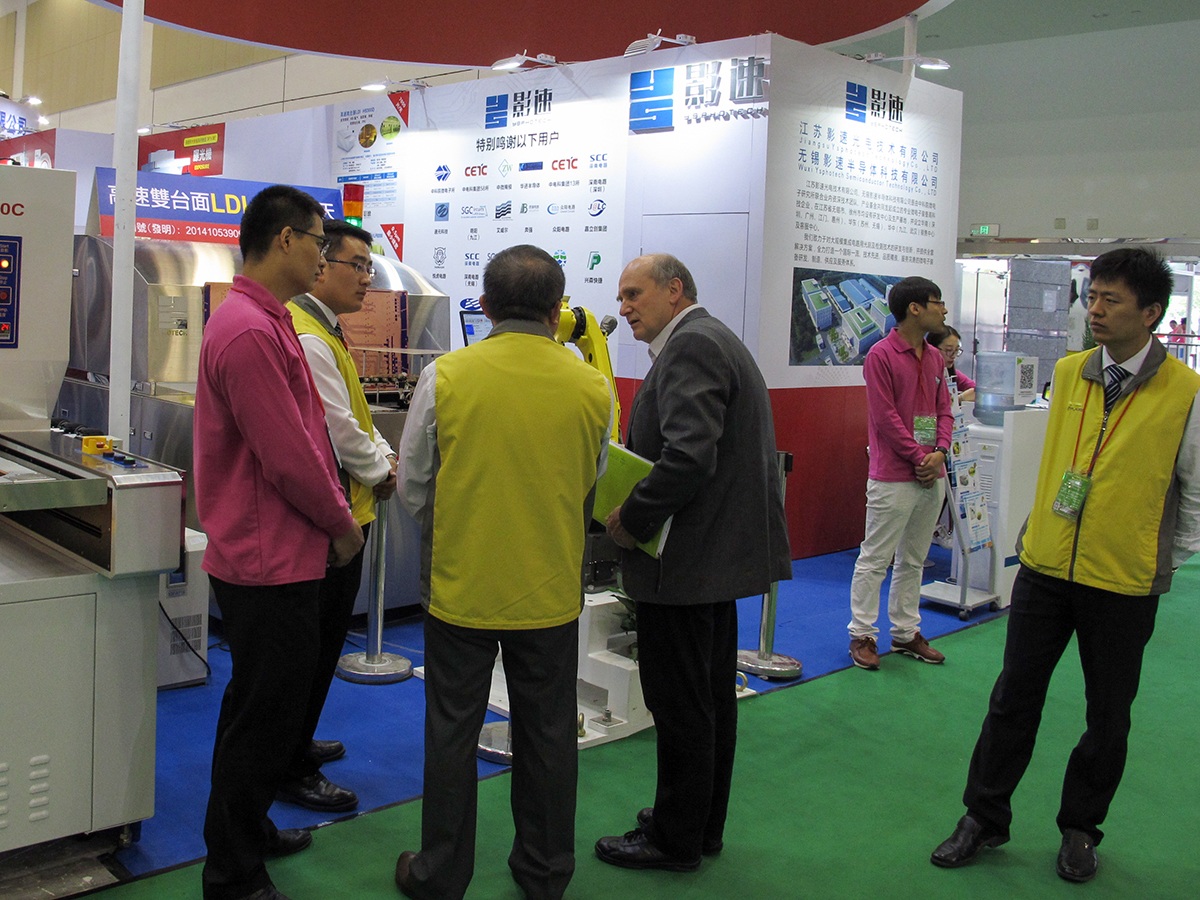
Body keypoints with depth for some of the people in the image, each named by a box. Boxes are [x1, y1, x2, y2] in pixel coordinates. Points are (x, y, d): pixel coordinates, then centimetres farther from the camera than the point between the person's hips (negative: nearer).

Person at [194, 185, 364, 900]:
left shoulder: (264, 320, 12)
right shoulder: (250, 332, -22)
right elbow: (289, 459, -23)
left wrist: (334, 513, 13)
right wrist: (342, 525, -9)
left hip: (271, 554, 11)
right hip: (272, 561, -11)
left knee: (262, 706, 22)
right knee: (266, 714, 2)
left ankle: (248, 831, 40)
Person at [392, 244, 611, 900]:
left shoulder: (445, 377, -12)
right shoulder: (591, 388, -8)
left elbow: (412, 490, -3)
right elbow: (591, 491, 6)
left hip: (460, 587, -1)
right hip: (550, 593, 1)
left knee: (452, 734, 14)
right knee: (547, 736, 16)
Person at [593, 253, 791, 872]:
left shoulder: (691, 345, -16)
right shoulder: (712, 340, 17)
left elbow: (689, 457, -28)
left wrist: (631, 519, -16)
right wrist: (635, 509, 9)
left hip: (685, 559, -11)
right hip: (718, 552, 11)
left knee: (679, 704, 2)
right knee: (712, 697, 18)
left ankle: (676, 840, 15)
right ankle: (704, 824, 32)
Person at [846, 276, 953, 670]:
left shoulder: (934, 358, 12)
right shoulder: (881, 355, -11)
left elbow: (944, 409, 12)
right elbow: (886, 417, -15)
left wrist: (939, 452, -4)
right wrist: (918, 457, -14)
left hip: (932, 475, 8)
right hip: (893, 477, -8)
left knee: (913, 560, 15)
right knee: (875, 560, -1)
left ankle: (906, 632, 25)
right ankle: (862, 635, 9)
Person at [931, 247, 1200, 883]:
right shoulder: (1067, 373, 3)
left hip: (1125, 583, -3)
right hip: (1045, 568, 3)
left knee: (1108, 716, 12)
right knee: (1014, 699, 10)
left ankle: (1080, 829, 32)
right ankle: (984, 819, 25)